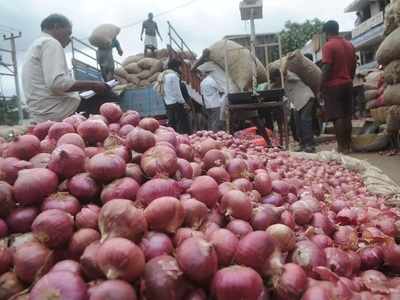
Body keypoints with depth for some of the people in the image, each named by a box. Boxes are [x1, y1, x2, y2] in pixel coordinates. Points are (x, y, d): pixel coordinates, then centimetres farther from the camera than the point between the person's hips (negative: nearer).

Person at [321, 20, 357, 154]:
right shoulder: (350, 45, 13)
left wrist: (322, 86, -11)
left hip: (333, 85, -7)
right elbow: (354, 66, 15)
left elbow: (327, 68, -16)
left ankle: (341, 146, -4)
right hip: (347, 84, 7)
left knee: (337, 117, -5)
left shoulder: (328, 46, -10)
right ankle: (348, 144, 15)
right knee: (347, 116, 10)